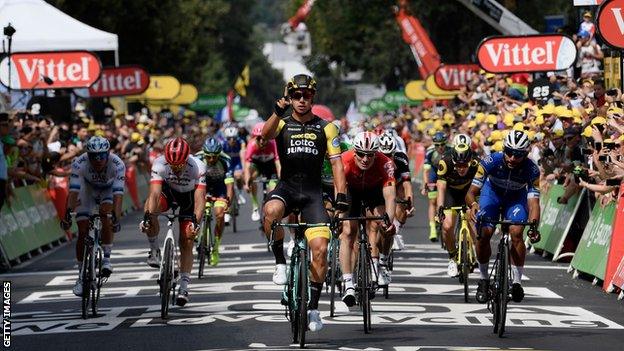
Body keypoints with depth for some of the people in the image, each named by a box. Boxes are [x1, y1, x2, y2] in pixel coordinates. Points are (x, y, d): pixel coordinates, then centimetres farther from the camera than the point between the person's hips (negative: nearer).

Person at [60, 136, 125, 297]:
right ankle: (82, 276, 3)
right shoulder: (79, 163, -34)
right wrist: (68, 213, -54)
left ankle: (106, 259, -12)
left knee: (106, 218, -29)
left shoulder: (117, 164, -36)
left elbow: (118, 194, -44)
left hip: (108, 189, -1)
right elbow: (73, 191, -39)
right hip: (88, 189, 1)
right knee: (83, 232, -8)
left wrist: (116, 217, -56)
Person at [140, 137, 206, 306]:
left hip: (188, 195, -1)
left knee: (186, 241, -8)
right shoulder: (160, 164, -34)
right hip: (168, 190, 1)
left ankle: (184, 287, 0)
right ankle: (154, 250, -11)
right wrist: (147, 216, -57)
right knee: (150, 208, -33)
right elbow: (154, 193, -42)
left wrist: (196, 221, -55)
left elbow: (200, 197, -40)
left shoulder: (197, 167, -35)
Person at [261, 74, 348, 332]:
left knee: (320, 248, -12)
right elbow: (265, 135, -19)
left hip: (312, 192, 1)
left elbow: (336, 164, 2)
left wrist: (341, 197, -10)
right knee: (271, 211, -37)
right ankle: (280, 262, -15)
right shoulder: (282, 124, 4)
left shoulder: (325, 128, 5)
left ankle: (313, 307, 1)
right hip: (286, 187, -1)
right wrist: (279, 111, -35)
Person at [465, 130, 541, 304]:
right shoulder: (491, 161, -34)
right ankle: (484, 280, 4)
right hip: (492, 192, 0)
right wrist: (473, 204, -57)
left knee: (516, 233, -22)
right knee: (483, 234, -17)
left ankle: (517, 282, -7)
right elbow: (471, 191, -33)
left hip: (516, 197, 0)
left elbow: (533, 201, -35)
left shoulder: (532, 170, -32)